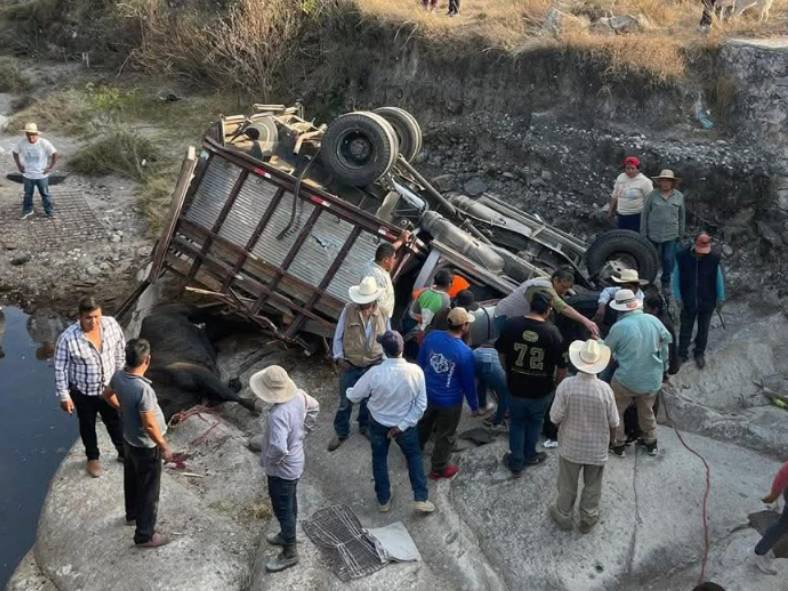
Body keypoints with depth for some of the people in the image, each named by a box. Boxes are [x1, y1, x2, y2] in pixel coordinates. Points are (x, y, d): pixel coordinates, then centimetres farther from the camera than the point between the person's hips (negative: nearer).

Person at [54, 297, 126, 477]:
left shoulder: (111, 325, -18)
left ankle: (124, 453, 46)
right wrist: (64, 396, -11)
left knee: (115, 422, 22)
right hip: (83, 393, -2)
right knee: (88, 426, 21)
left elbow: (120, 350, 0)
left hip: (109, 387, 3)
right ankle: (93, 458, 46)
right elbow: (61, 369, -16)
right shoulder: (67, 338, -28)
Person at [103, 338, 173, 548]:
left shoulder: (118, 376, -12)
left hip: (129, 439, 8)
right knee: (149, 491, 9)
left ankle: (132, 514, 52)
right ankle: (145, 535, 23)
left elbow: (108, 395, 10)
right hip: (146, 446, -8)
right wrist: (164, 447, -17)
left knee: (132, 479, 29)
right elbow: (149, 425, -30)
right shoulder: (143, 389, -36)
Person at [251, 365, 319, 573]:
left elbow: (279, 448, -44)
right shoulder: (298, 395, -12)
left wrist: (269, 460, -23)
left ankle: (290, 553, 28)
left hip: (282, 469, -8)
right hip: (296, 462, 8)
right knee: (290, 504, 28)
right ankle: (286, 535, 50)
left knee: (283, 509, 11)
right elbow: (314, 407, 8)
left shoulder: (278, 415, -38)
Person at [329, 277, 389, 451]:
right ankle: (341, 433, 32)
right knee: (345, 402, 12)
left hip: (373, 365, 1)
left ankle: (365, 426, 46)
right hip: (350, 365, -1)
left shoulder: (383, 313, -11)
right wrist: (339, 357, -12)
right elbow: (338, 335, -5)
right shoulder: (348, 309, -15)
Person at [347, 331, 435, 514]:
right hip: (406, 424, 1)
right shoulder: (416, 371, -24)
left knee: (379, 459, 24)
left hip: (378, 424, 0)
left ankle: (383, 500, 37)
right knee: (414, 456, 25)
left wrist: (348, 391, 11)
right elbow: (421, 405, -17)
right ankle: (421, 499, 26)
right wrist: (402, 425, -9)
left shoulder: (375, 373, -29)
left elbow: (354, 397, -12)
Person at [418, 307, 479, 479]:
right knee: (445, 436, 17)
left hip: (427, 393, 5)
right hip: (449, 401, -5)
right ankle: (438, 469, 35)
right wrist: (474, 405, 2)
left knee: (423, 425, 29)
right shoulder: (465, 353, -28)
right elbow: (468, 383, -15)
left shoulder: (432, 336, -14)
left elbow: (421, 362, 1)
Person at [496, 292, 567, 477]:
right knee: (535, 422, 24)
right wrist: (557, 383, 5)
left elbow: (501, 353, 1)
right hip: (541, 390, -1)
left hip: (516, 387, 1)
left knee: (517, 423, 21)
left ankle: (516, 463, 27)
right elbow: (562, 366, -14)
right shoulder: (552, 332, -19)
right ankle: (529, 456, 42)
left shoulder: (512, 325, -12)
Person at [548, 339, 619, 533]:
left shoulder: (566, 385, -24)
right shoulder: (605, 389, -21)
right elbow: (614, 423, -11)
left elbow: (555, 418, -16)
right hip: (597, 448, 0)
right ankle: (588, 519, 38)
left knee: (567, 484, 21)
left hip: (571, 446, 0)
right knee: (592, 486, 22)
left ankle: (563, 515, 40)